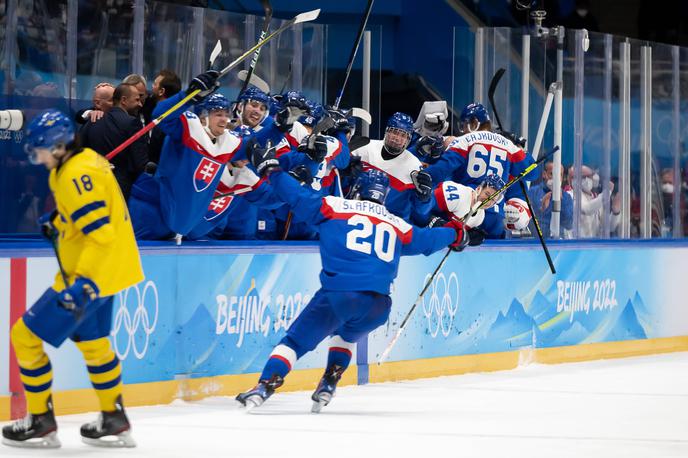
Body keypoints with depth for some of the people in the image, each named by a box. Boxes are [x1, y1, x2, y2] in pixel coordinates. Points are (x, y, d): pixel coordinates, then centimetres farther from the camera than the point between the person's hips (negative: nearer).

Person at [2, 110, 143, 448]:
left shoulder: (76, 175, -23)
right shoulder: (88, 161, 6)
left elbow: (100, 234, -29)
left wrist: (84, 283, -32)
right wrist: (57, 224, 18)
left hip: (92, 276, -10)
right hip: (106, 270, 10)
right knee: (91, 342, 26)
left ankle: (41, 424, 3)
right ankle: (114, 422, 35)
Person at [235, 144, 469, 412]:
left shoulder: (334, 207, 10)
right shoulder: (396, 225, 20)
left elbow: (298, 197, 7)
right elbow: (426, 239, 33)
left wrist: (271, 169, 20)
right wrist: (455, 234, 53)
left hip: (338, 294, -4)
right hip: (377, 305, 4)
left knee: (296, 340, 2)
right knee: (346, 336, 33)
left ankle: (265, 387, -15)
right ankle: (327, 388, 21)